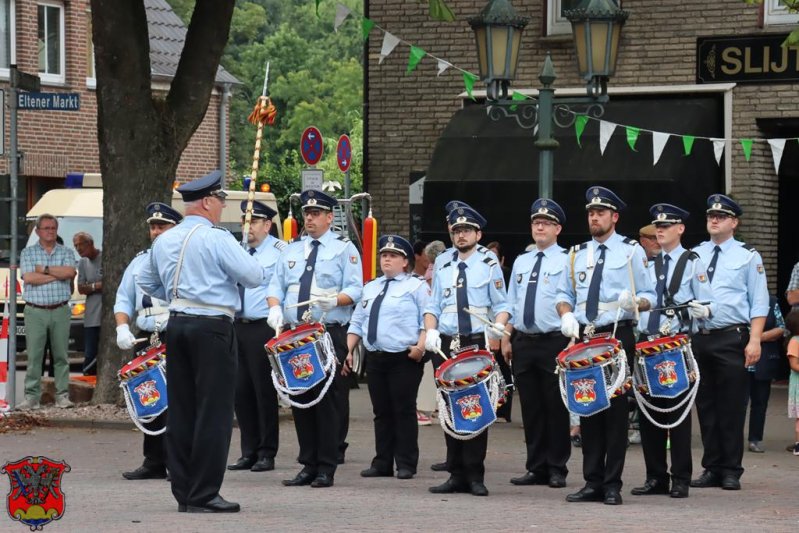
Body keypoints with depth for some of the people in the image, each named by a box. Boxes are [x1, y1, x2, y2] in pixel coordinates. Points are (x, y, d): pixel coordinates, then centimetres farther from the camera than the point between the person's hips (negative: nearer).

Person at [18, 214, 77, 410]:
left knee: (61, 355, 3)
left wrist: (44, 269, -8)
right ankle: (32, 397, -2)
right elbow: (29, 278, -10)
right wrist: (58, 274, -7)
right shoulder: (28, 253, 7)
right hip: (35, 311, -1)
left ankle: (63, 395, 6)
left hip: (60, 311, 1)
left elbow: (70, 272, -9)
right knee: (34, 355, -4)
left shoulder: (66, 252, 11)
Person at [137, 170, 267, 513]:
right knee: (213, 411, -3)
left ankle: (183, 491, 13)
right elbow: (255, 277, -13)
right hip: (213, 327, -7)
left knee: (181, 408, 10)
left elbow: (146, 282, 24)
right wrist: (245, 263, 8)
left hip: (177, 324, 7)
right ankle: (203, 495, -4)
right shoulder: (216, 238, -12)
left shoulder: (163, 241, 11)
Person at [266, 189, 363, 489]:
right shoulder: (292, 250, 19)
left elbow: (354, 290, -4)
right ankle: (308, 465, 11)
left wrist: (334, 300, -24)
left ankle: (327, 469, -2)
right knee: (300, 400, 5)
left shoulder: (344, 249, 4)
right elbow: (276, 285, 17)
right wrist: (275, 307, -4)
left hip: (330, 335, -5)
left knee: (328, 402, -6)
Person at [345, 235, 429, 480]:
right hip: (375, 359, 6)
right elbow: (357, 323, 20)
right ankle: (382, 464, 13)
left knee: (404, 411, -3)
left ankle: (406, 465, 1)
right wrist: (349, 351, 11)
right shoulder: (370, 288, 19)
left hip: (405, 359, -6)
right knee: (381, 412, 8)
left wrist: (421, 345, -21)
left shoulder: (416, 286, 0)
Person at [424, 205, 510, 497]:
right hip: (446, 345, 4)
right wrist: (431, 331, -4)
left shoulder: (489, 267, 6)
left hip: (478, 344, -3)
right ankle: (456, 475, 8)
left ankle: (475, 476, 0)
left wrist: (499, 325, -17)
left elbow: (502, 305, 4)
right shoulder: (443, 270, 16)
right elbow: (433, 307, 15)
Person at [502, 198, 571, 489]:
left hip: (554, 342, -5)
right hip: (523, 342, 5)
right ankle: (536, 468, 13)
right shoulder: (521, 262, 15)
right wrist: (507, 338, 10)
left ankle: (557, 469, 6)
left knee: (555, 408, -1)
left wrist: (571, 342, -13)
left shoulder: (567, 262, -1)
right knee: (530, 408, 7)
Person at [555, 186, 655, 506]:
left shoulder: (631, 251, 5)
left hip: (618, 337, -4)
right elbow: (564, 294, 20)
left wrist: (635, 302, -19)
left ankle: (613, 485, -2)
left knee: (615, 410, -5)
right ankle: (592, 483, 9)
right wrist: (566, 314, -1)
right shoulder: (578, 254, 16)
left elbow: (649, 296, 4)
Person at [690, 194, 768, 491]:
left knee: (731, 408, -2)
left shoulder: (747, 257, 3)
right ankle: (712, 469, 13)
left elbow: (759, 303, -1)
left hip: (732, 339, -4)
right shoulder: (694, 256, 13)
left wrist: (754, 340, -11)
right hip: (699, 338, 4)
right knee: (706, 407, 7)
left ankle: (731, 472, 4)